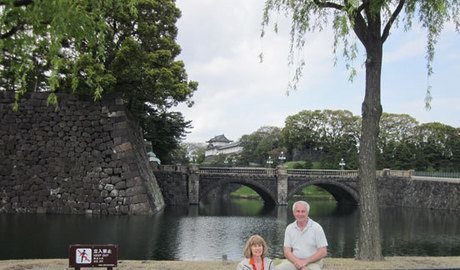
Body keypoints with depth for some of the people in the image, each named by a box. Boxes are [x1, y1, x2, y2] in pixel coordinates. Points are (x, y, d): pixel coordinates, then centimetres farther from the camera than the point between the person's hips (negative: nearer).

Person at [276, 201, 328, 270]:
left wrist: (305, 261, -14)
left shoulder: (316, 227, -3)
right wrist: (299, 264, -15)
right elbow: (287, 252, 2)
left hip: (312, 262, -2)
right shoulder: (289, 228, 6)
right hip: (294, 261, 3)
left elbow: (323, 252, -5)